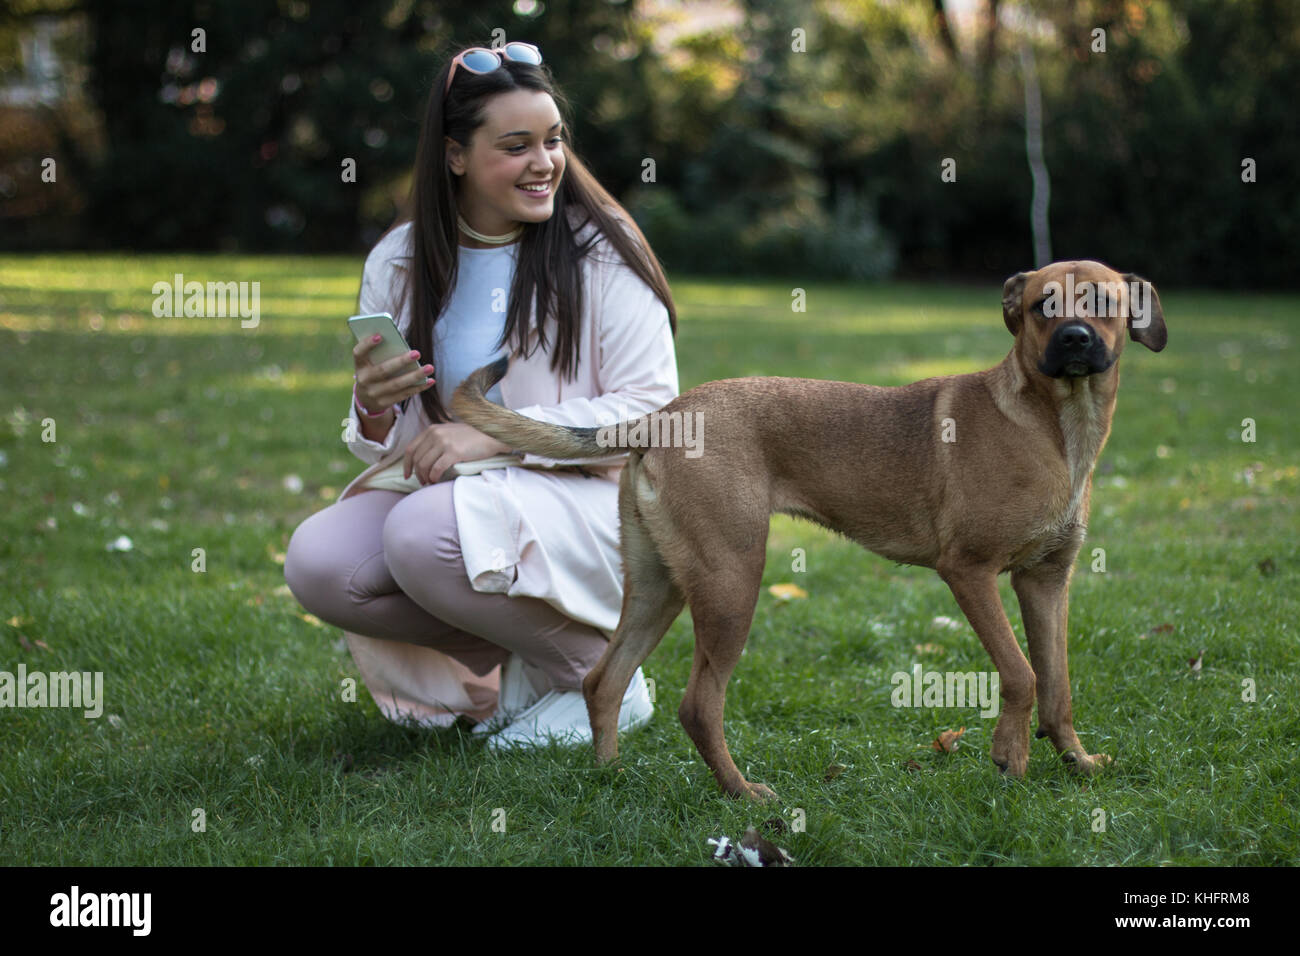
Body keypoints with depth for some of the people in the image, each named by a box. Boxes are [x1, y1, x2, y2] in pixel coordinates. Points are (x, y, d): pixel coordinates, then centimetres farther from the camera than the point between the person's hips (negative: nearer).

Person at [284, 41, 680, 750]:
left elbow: (652, 412, -12)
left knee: (424, 533, -32)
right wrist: (373, 411, -18)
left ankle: (596, 675, -9)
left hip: (582, 498, -5)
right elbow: (385, 450, 8)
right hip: (445, 490, 5)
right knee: (317, 562, -22)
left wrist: (498, 432, -21)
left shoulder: (601, 251, -6)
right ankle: (510, 659, -3)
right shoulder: (399, 262, 5)